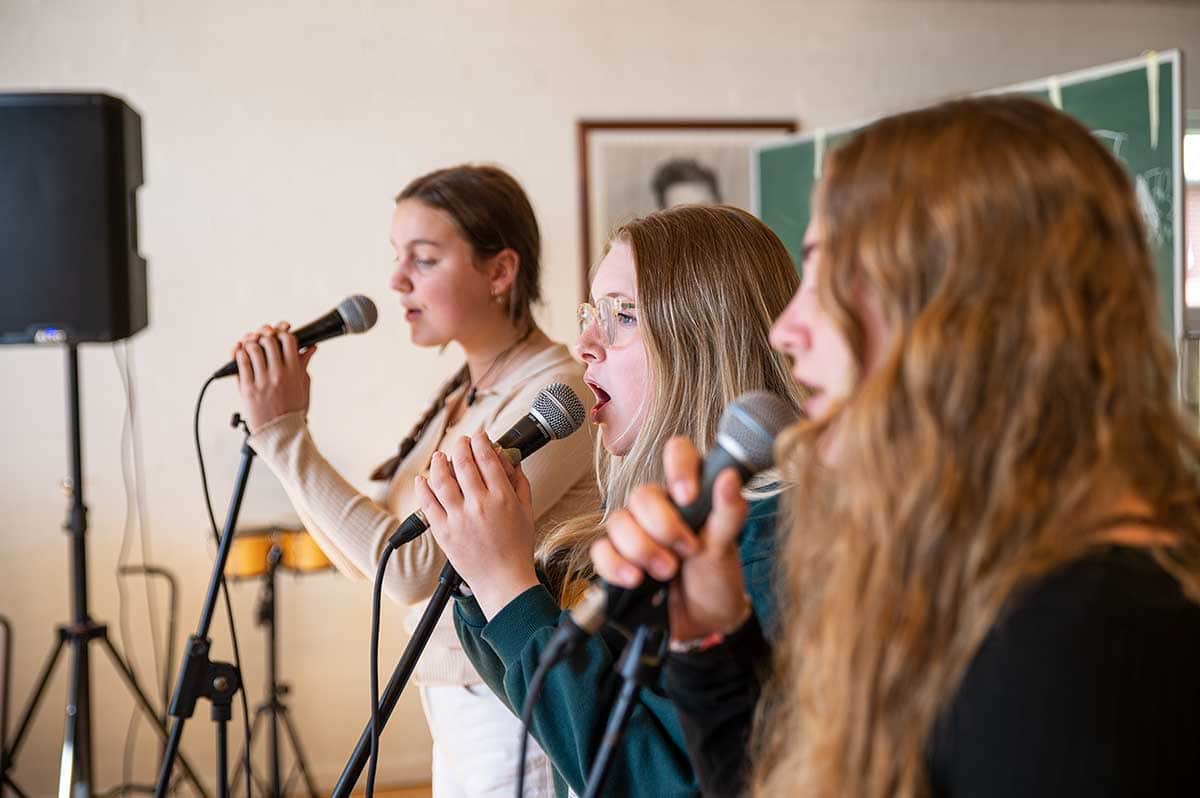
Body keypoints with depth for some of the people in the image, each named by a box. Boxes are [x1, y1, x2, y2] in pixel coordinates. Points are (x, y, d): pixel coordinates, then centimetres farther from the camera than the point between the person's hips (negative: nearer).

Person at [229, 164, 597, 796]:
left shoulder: (552, 393, -19)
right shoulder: (459, 395, 7)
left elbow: (411, 567, -24)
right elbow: (363, 555, 7)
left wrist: (284, 436, -20)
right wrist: (278, 429, -2)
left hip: (519, 725, -8)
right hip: (456, 716, 8)